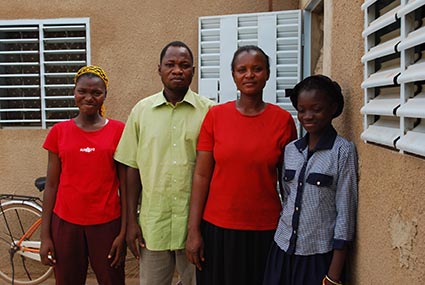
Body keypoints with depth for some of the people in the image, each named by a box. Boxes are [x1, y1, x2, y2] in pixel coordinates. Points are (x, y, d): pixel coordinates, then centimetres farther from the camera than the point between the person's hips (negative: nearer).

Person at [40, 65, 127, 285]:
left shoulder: (118, 130, -1)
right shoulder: (59, 131, 3)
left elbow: (124, 185, -1)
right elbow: (51, 185, 4)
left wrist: (124, 231, -5)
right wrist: (45, 235, 1)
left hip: (107, 224, -1)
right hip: (66, 224, 1)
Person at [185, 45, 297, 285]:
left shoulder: (283, 120, -3)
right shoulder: (215, 115, -3)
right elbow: (201, 175, -3)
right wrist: (193, 230, -5)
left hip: (265, 229, 0)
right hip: (217, 227, 0)